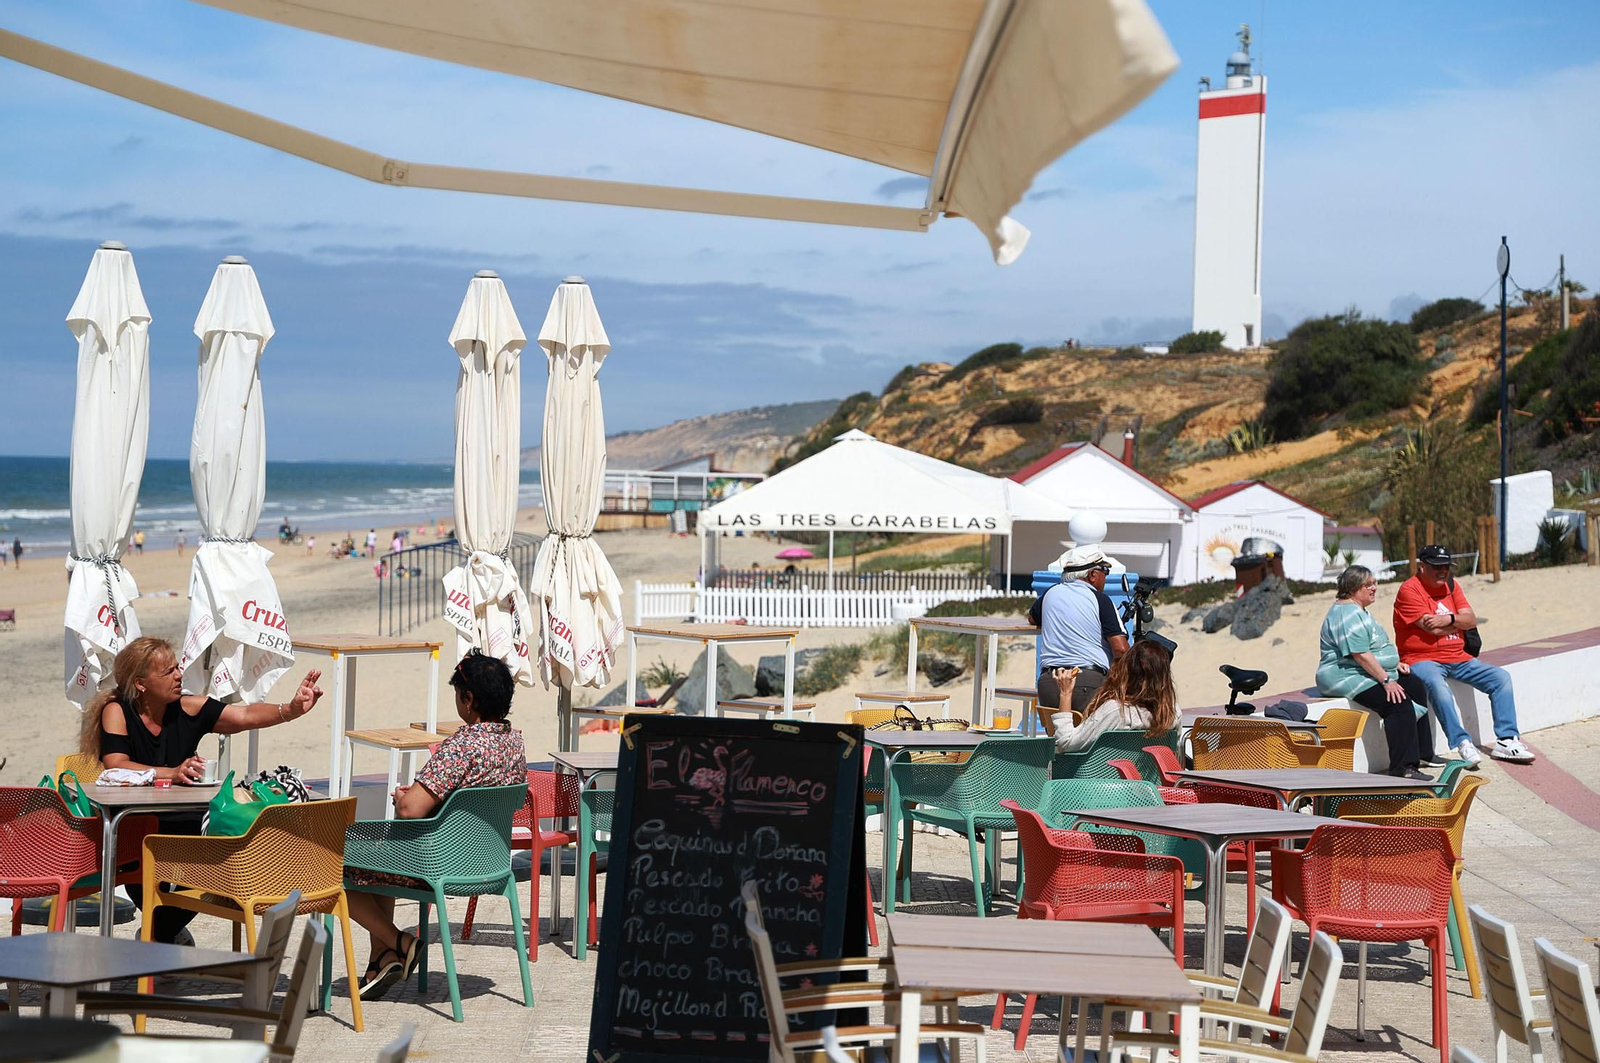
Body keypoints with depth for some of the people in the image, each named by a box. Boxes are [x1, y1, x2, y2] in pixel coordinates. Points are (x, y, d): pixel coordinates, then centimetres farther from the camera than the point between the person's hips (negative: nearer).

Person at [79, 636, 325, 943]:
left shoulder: (187, 708, 3)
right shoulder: (117, 711, -6)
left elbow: (245, 717, -5)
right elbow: (117, 768, -21)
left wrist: (292, 709, -22)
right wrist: (173, 774, -35)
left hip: (184, 824, 4)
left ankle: (161, 933, 1)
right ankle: (165, 930, 0)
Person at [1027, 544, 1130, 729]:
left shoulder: (1051, 594, 15)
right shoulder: (1100, 600, 1)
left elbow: (1032, 618, 38)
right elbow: (1120, 649, -7)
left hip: (1048, 681, 5)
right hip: (1089, 683, -5)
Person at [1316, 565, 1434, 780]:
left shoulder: (1359, 610, 19)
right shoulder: (1346, 614, -17)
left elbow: (1375, 647, 29)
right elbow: (1360, 654, -24)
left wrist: (1396, 664, 15)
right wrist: (1386, 680, -24)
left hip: (1372, 674, 11)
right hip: (1346, 677, -11)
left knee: (1416, 687, 6)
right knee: (1399, 703, -26)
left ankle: (1421, 753, 11)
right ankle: (1402, 769, -30)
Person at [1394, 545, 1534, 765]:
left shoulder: (1450, 585, 14)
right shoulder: (1409, 590, -9)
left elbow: (1472, 620, 5)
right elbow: (1433, 627, -18)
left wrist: (1450, 619, -16)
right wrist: (1460, 623, 0)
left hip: (1458, 657, 8)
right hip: (1423, 660, -8)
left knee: (1501, 677, -3)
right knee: (1438, 686, -38)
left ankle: (1506, 741, -6)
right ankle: (1462, 743, -35)